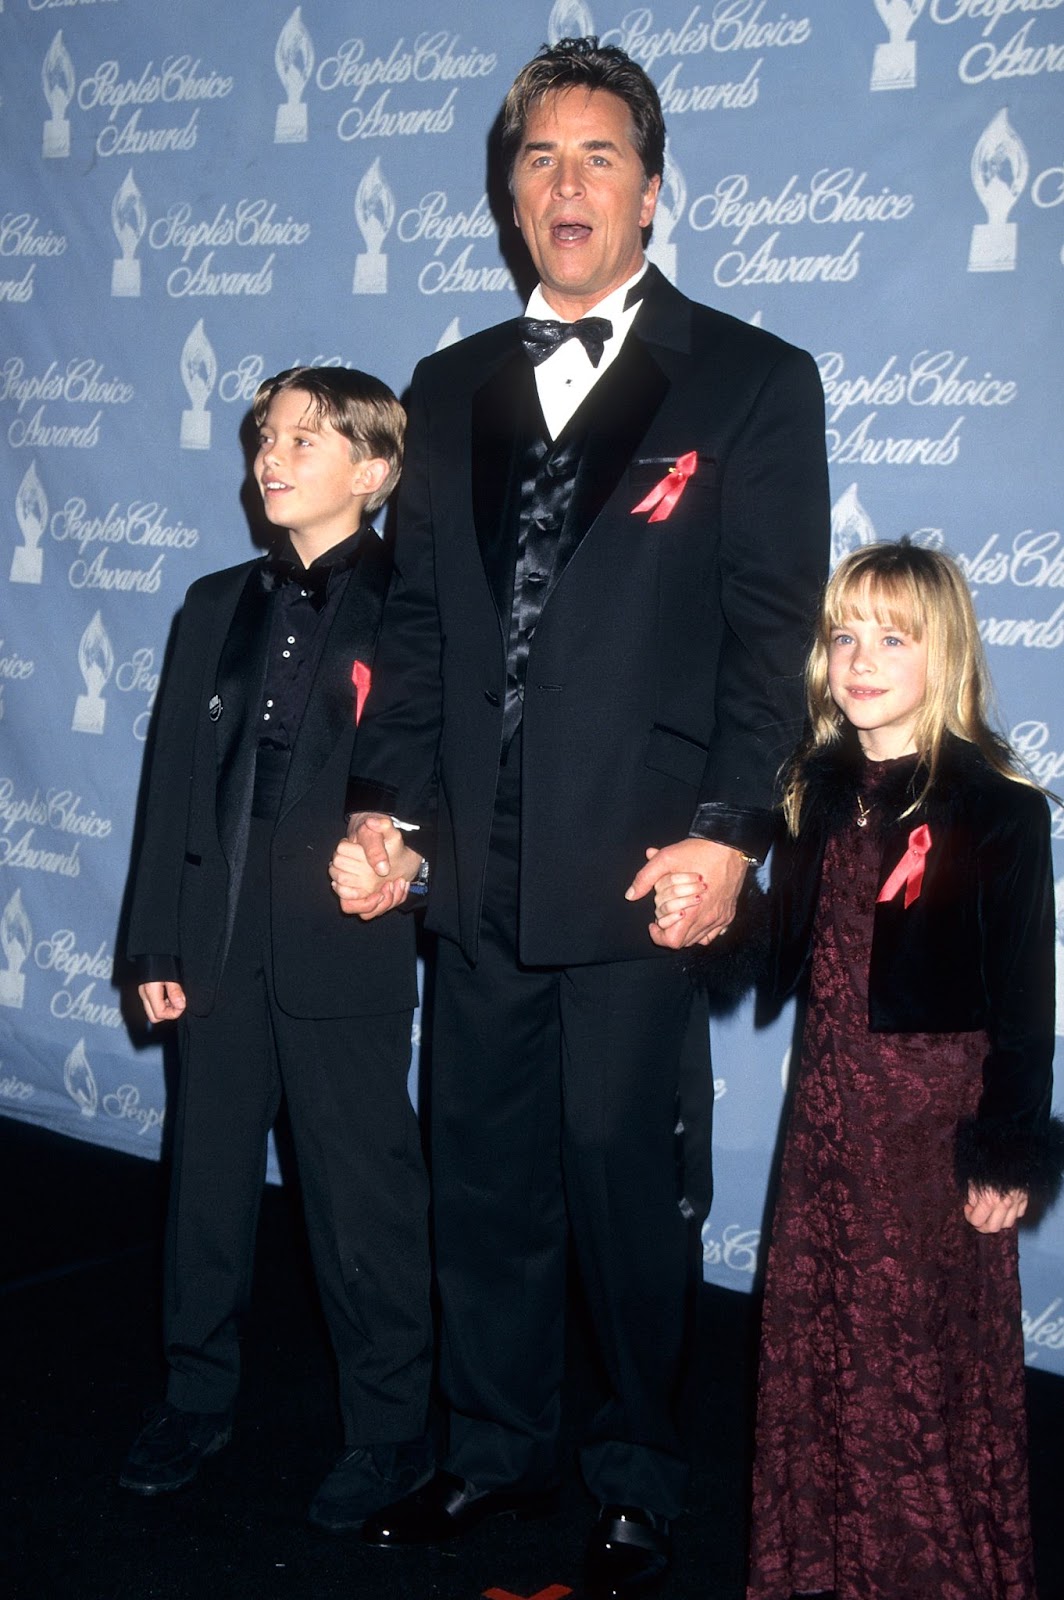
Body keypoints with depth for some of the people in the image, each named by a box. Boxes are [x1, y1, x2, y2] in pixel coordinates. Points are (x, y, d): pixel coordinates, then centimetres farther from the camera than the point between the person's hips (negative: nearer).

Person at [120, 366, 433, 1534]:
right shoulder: (218, 606, 10)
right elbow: (173, 782, 9)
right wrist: (158, 944, 7)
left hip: (346, 953, -5)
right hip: (220, 945, 5)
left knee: (361, 1194, 5)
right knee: (207, 1177, 15)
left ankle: (389, 1431, 22)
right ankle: (197, 1399, 33)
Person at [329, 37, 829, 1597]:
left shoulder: (753, 384, -1)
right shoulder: (451, 389, 13)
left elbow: (775, 635, -7)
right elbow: (417, 618, 11)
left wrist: (726, 834, -16)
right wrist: (387, 801, 0)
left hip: (640, 874, -4)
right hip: (480, 874, 5)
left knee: (631, 1184, 6)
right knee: (483, 1176, 15)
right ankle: (494, 1450, 34)